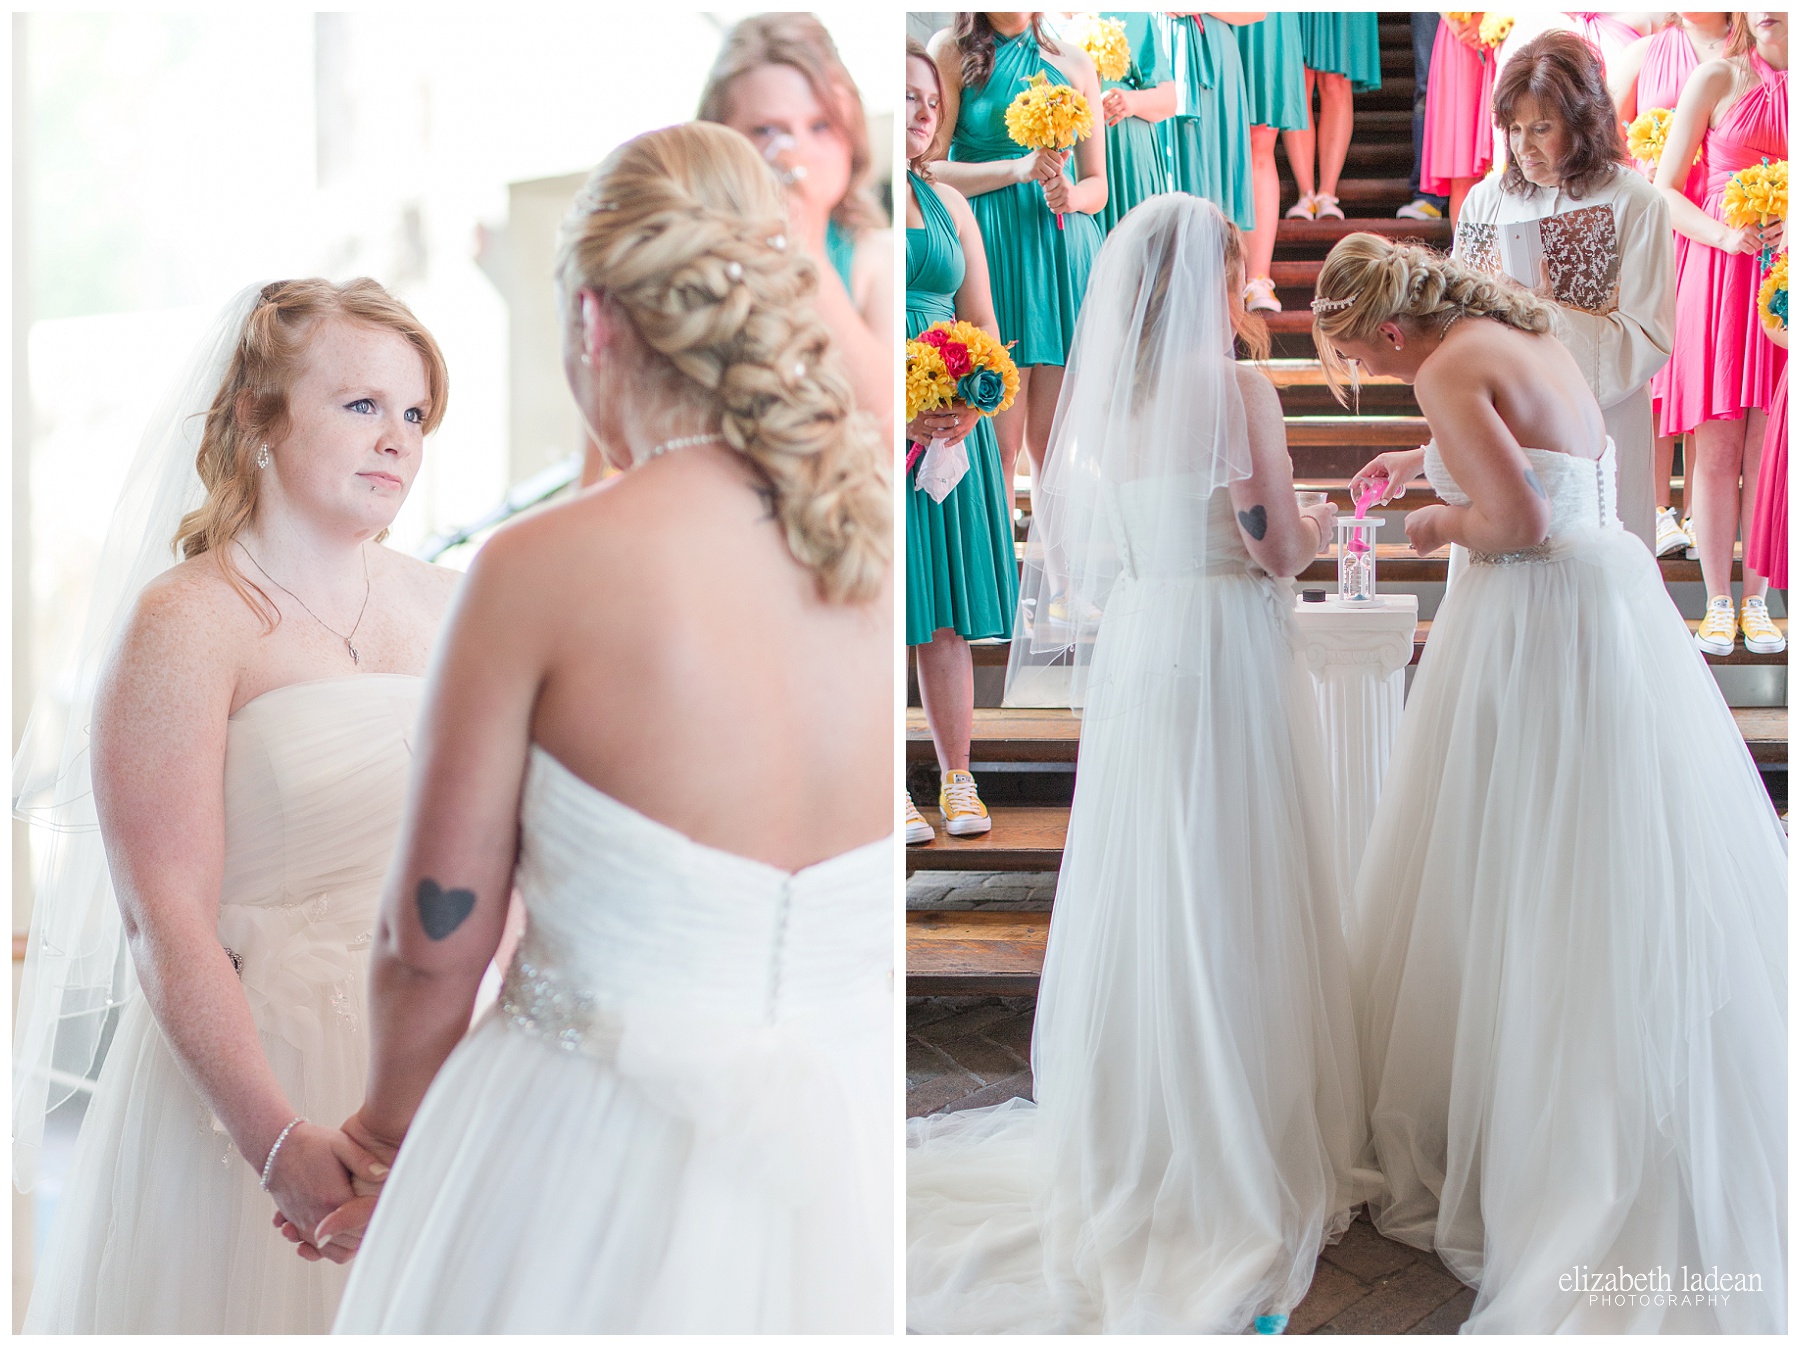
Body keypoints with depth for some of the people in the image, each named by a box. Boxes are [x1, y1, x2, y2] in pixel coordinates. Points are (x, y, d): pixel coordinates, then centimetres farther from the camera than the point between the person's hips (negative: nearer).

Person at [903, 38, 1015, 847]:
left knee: (948, 612, 6)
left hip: (953, 427, 5)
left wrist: (970, 401, -5)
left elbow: (982, 323, 16)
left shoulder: (946, 202, 15)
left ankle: (957, 781, 14)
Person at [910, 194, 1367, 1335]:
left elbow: (1060, 538, 11)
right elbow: (1280, 551, -12)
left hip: (1130, 654, 6)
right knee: (1231, 904, 2)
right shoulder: (1239, 389, -11)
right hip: (1227, 655, -5)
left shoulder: (1101, 395, 5)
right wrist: (1318, 526, 10)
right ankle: (1242, 1151, 11)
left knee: (1136, 895, 12)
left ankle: (1135, 1145, 22)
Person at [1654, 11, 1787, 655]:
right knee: (1716, 450, 0)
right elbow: (1665, 190, 0)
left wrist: (1788, 231, -9)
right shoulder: (1718, 79, 0)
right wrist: (1727, 235, -15)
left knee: (1766, 451, 3)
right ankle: (1717, 603, 11)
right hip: (1717, 277, -2)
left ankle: (1756, 602, 14)